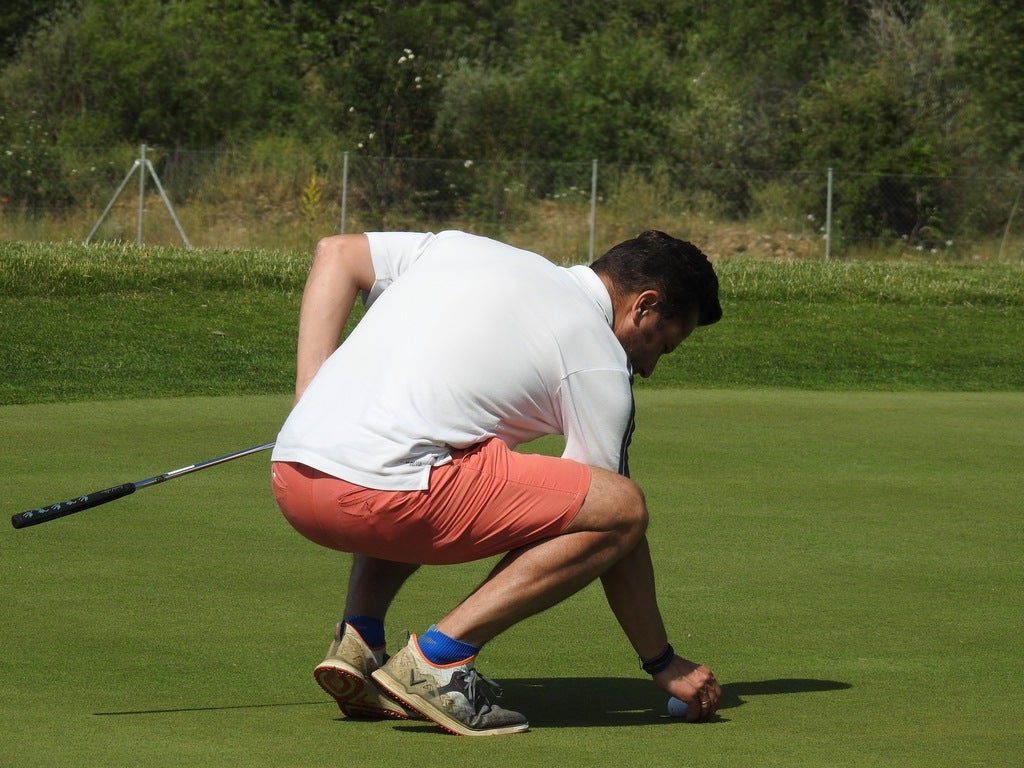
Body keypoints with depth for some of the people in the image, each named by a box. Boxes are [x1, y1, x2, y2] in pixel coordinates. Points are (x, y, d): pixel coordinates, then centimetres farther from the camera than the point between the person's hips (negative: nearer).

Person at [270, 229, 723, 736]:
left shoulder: (464, 248, 24)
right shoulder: (600, 365, 6)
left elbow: (336, 254, 23)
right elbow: (613, 518, 9)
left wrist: (310, 400, 17)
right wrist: (663, 663, 19)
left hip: (289, 474, 8)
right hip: (375, 493, -8)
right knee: (621, 509, -4)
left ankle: (358, 643, 16)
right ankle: (438, 659, -9)